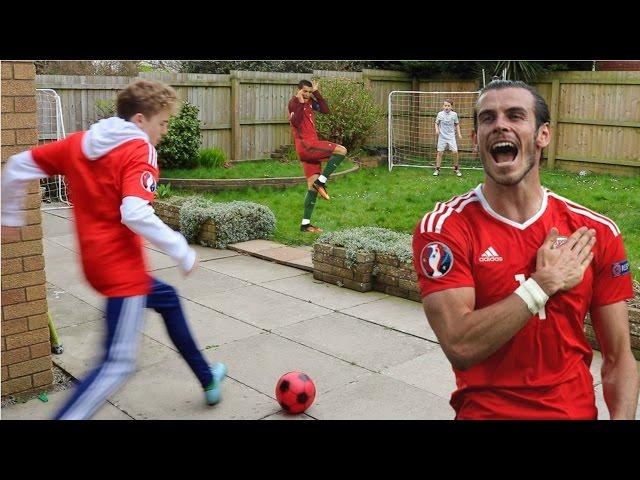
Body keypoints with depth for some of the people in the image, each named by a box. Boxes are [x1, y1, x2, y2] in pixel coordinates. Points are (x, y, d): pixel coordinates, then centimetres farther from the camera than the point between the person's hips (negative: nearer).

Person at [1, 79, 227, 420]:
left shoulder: (77, 143, 8)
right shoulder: (138, 151, -13)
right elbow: (135, 215, -28)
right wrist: (184, 253, -19)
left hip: (96, 261, 10)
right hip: (122, 267, -9)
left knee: (167, 299, 28)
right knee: (118, 364, -4)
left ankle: (207, 379, 42)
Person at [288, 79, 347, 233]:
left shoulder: (310, 102, 16)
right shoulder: (294, 102, -5)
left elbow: (325, 110, 6)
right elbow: (295, 122, -19)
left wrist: (316, 93, 4)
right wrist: (300, 103, -20)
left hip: (311, 147, 8)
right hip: (306, 145, -8)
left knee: (312, 186, 6)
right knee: (341, 150, -16)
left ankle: (305, 224, 9)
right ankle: (321, 181, -11)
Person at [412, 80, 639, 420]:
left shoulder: (596, 232, -4)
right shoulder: (443, 227, -13)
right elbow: (460, 347, -22)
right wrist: (546, 282, -20)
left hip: (577, 410, 1)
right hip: (485, 410, 0)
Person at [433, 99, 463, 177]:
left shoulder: (454, 114, 1)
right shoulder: (440, 114, -1)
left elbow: (457, 124, 11)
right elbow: (436, 123, 8)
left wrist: (459, 134, 7)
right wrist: (437, 129, -11)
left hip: (451, 136, 0)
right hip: (442, 136, 0)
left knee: (455, 152, -7)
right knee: (439, 152, -1)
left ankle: (456, 169, 10)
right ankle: (437, 169, 9)